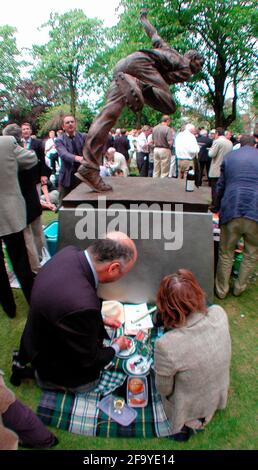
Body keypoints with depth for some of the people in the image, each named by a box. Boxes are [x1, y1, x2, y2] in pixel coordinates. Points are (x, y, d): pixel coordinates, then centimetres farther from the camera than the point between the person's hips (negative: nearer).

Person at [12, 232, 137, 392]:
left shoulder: (70, 253, -20)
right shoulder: (82, 305, -44)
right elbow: (89, 360, -23)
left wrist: (101, 319, 6)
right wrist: (117, 347, -4)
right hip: (54, 365, -6)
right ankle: (43, 375, 13)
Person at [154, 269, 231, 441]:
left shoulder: (166, 345, -40)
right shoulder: (220, 313, -27)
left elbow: (164, 390, -18)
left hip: (190, 409, -4)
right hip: (219, 397, 4)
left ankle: (186, 425, 16)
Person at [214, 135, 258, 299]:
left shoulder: (229, 156, 13)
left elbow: (220, 186, 16)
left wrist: (217, 207, 28)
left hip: (232, 211, 0)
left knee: (226, 253, 14)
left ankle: (222, 290, 25)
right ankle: (240, 287, 31)